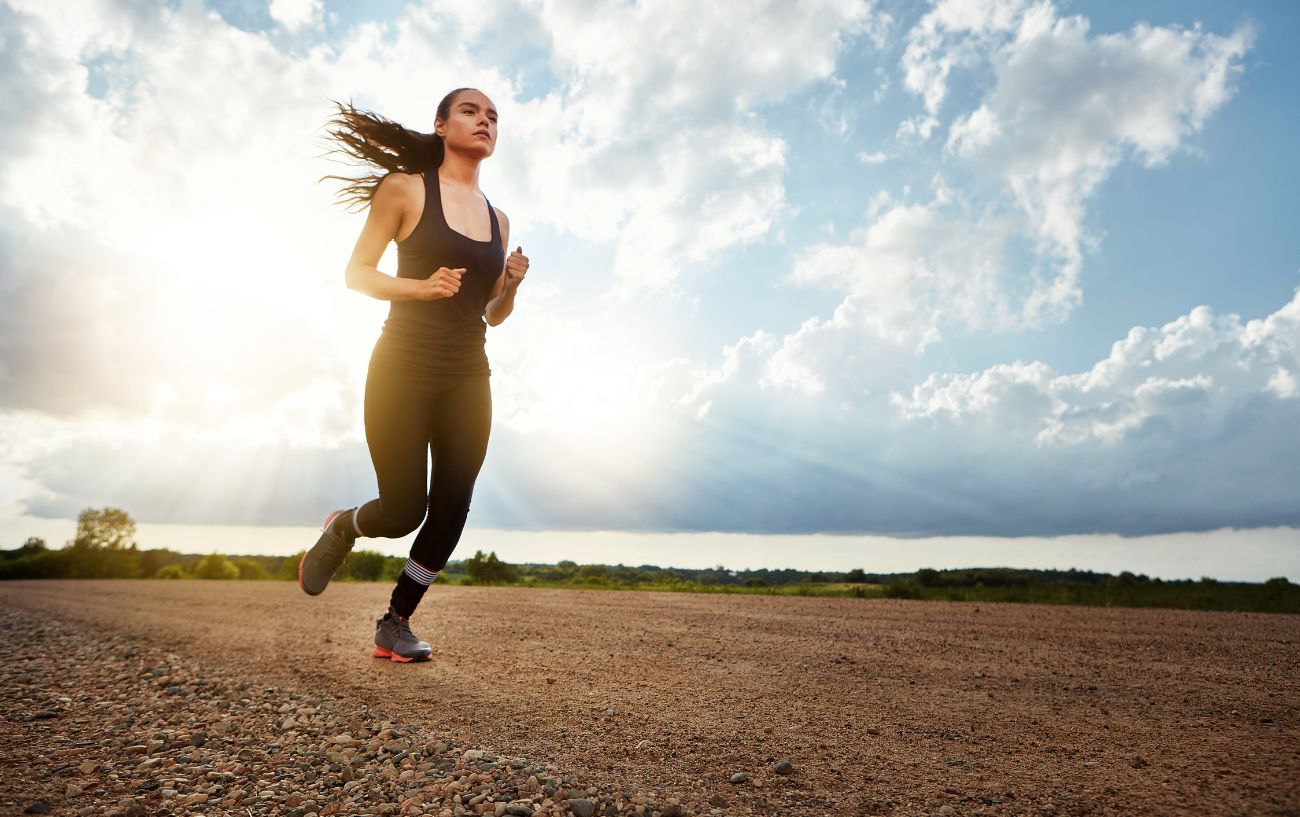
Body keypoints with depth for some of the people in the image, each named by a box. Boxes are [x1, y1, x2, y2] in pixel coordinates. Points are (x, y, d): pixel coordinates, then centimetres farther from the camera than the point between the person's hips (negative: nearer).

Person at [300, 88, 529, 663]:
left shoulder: (498, 221, 15)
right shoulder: (406, 189, 1)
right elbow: (356, 273, -1)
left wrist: (511, 285, -2)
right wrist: (421, 286, -18)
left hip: (467, 377, 5)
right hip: (404, 367, -4)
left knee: (451, 509, -2)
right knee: (404, 510, -6)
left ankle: (396, 624, 17)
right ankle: (340, 529, 31)